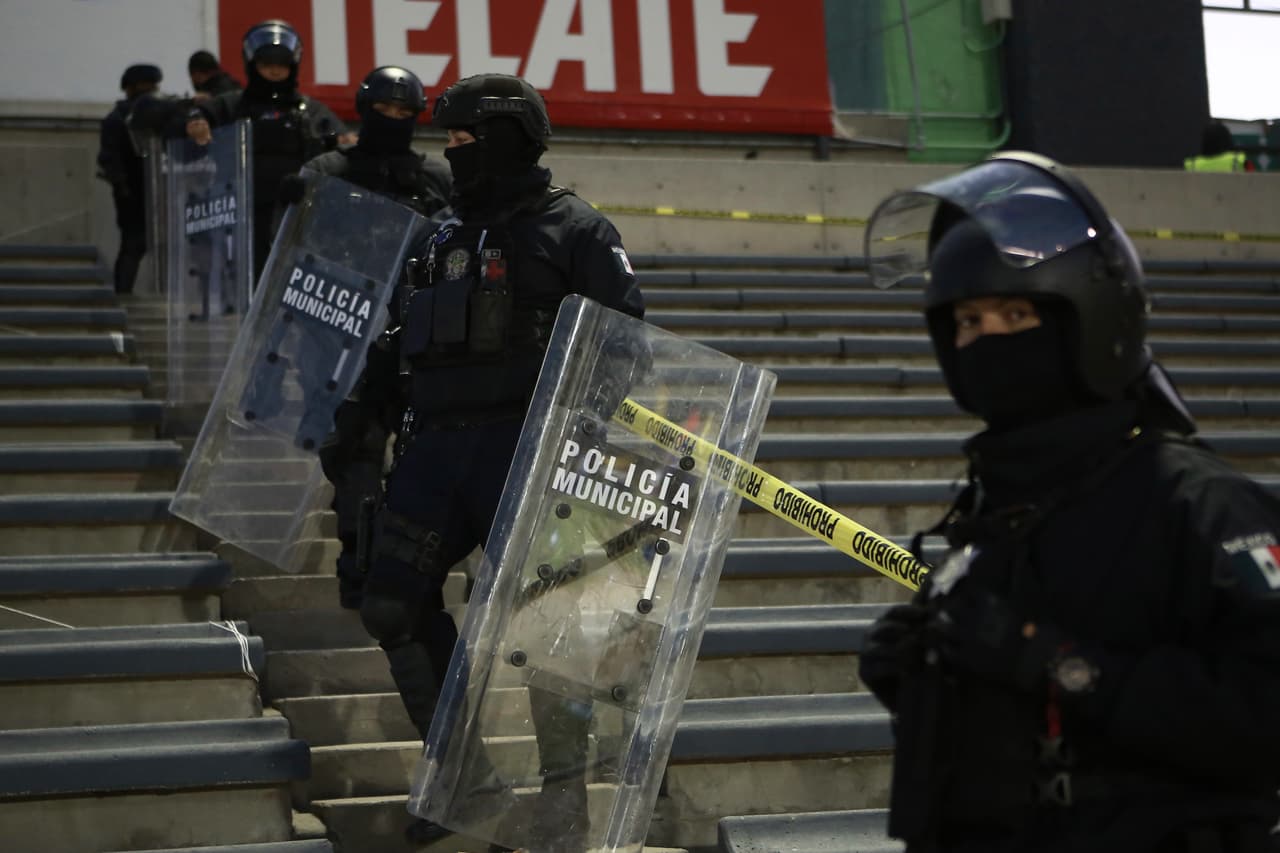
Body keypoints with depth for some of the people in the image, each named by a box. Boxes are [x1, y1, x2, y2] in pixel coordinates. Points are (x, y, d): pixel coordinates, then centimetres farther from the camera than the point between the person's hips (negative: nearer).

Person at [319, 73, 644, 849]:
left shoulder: (574, 231, 0)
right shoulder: (443, 239, 21)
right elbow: (397, 344, 25)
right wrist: (359, 423, 20)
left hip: (524, 443, -7)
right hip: (437, 444, 7)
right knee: (391, 601, 2)